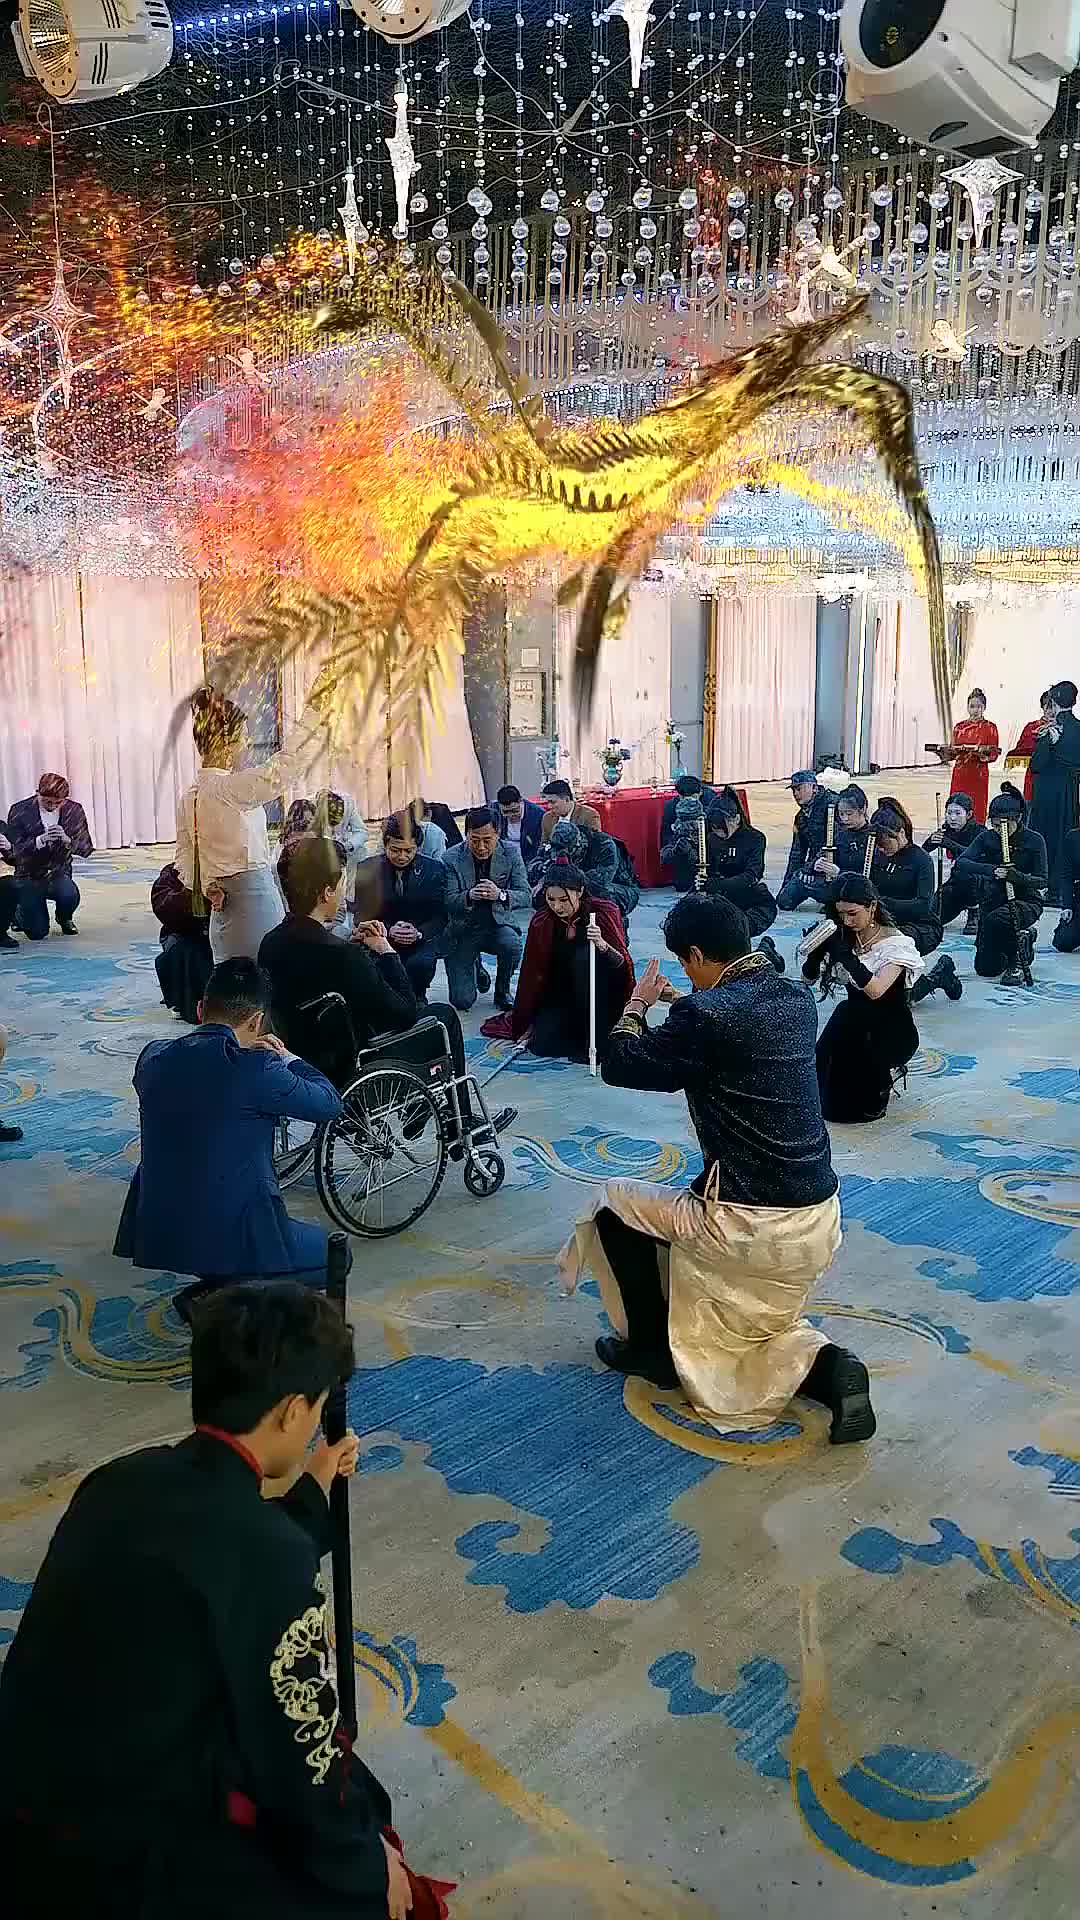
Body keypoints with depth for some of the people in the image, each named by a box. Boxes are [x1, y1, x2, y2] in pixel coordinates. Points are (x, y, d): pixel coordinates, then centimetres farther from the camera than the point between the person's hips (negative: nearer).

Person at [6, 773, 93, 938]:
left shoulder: (73, 810, -5)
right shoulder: (20, 811, -10)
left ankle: (65, 919, 5)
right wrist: (41, 840, -33)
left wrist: (67, 840, -27)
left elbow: (86, 849, -7)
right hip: (29, 877, -1)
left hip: (59, 875, 1)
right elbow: (15, 849, -16)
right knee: (37, 933, -9)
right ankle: (22, 912, 29)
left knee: (70, 895, -34)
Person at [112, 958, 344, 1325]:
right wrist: (288, 1058, 11)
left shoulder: (152, 1057, -1)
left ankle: (215, 1288, 18)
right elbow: (330, 1104, -3)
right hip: (232, 1236, -6)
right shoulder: (256, 1068, -18)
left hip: (154, 1232, 7)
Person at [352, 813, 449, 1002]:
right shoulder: (366, 869, -2)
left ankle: (417, 997, 2)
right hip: (381, 937, 0)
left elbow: (440, 915, 0)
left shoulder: (434, 869, -2)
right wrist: (389, 930, -18)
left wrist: (418, 933, -19)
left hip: (421, 938, 0)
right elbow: (361, 916, 0)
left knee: (421, 963, -32)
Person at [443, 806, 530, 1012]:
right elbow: (448, 901, -16)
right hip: (462, 929, -1)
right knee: (462, 1001, -9)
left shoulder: (510, 853, -9)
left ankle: (502, 992, -2)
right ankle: (475, 966, 28)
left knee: (511, 945, -35)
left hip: (496, 924, 1)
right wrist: (469, 896, -39)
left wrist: (500, 894, -34)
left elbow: (526, 897, -12)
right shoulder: (452, 858, -12)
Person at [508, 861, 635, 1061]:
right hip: (561, 994, 2)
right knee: (544, 1045, -23)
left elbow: (623, 964, -18)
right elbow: (533, 974, 1)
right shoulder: (541, 922, -5)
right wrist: (527, 1024, 2)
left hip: (605, 997, -2)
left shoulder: (604, 912, -13)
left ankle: (598, 1039, -22)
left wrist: (602, 944, -40)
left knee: (584, 956, -32)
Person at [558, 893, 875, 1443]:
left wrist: (637, 1005, 12)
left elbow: (619, 1067, -5)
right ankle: (828, 1367, 0)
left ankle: (651, 1346, 26)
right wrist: (682, 1003, 27)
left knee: (615, 1201, 17)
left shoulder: (705, 1014, -19)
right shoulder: (796, 999, 4)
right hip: (818, 1216, 7)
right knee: (750, 1331, 29)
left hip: (752, 1225, -7)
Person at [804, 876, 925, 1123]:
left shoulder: (896, 943, -15)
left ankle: (885, 1076, 6)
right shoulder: (844, 938, 1)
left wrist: (844, 954, -35)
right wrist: (816, 950, -18)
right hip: (852, 1023, 5)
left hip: (891, 1031, -5)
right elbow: (808, 978, 1)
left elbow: (875, 991, -30)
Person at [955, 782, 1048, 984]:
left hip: (1026, 902, -4)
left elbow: (1041, 881, -15)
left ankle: (1017, 962, -12)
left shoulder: (1034, 841, -12)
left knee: (996, 920, -39)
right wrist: (992, 870, -37)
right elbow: (961, 862, -21)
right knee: (985, 968, 2)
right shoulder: (987, 838, -7)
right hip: (995, 903, 4)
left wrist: (1018, 876, -36)